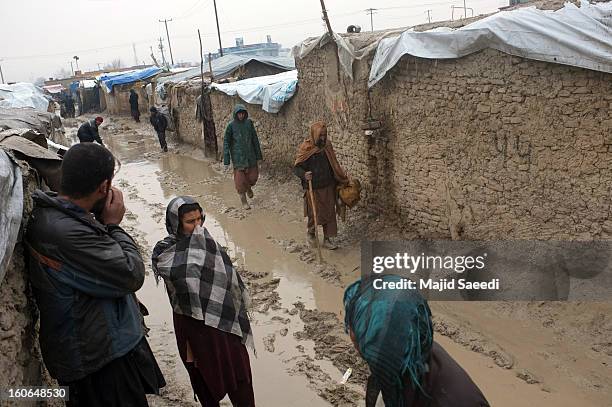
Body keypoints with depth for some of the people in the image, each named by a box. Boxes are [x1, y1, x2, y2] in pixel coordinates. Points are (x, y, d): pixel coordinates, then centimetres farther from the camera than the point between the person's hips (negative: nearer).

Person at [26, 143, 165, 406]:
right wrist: (113, 224, -14)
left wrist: (103, 223, -4)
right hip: (102, 360, -9)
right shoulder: (66, 232, -31)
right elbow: (131, 276, -24)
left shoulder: (49, 214, 1)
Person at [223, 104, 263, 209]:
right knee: (240, 179, 0)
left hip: (250, 155, 3)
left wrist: (258, 155, 7)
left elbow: (255, 139, 6)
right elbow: (226, 143, -6)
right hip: (238, 156, -3)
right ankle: (244, 201, 17)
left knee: (253, 175, 6)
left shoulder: (249, 122, 0)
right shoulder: (231, 125, -8)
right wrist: (226, 161, -10)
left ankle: (249, 187, 41)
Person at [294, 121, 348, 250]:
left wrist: (343, 179, 15)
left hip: (328, 187, 4)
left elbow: (334, 165, 12)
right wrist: (304, 175, -33)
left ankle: (327, 239, 19)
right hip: (313, 188, -4)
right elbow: (296, 167, -13)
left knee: (329, 213, 7)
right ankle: (311, 233, 35)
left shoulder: (327, 146, 1)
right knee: (314, 214, 7)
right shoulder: (305, 148, -14)